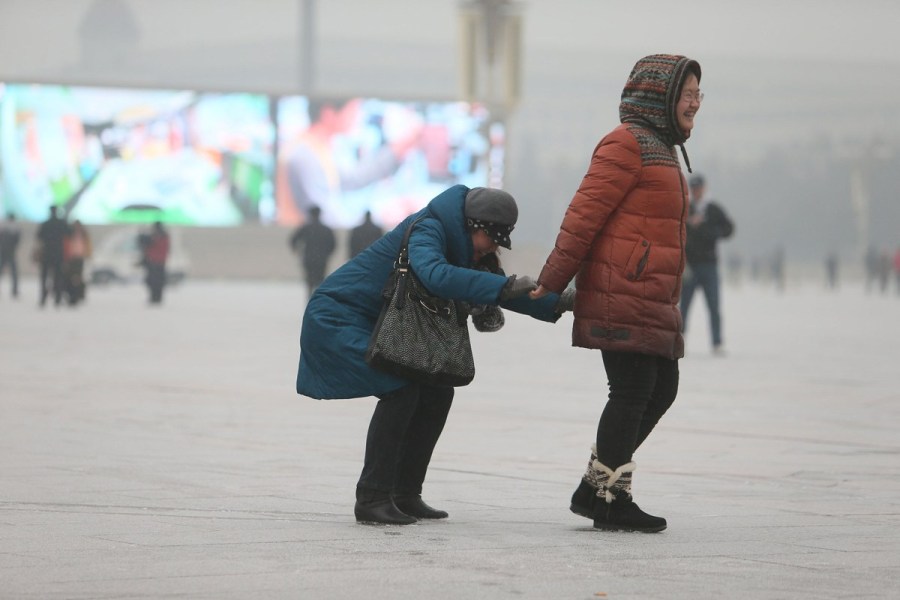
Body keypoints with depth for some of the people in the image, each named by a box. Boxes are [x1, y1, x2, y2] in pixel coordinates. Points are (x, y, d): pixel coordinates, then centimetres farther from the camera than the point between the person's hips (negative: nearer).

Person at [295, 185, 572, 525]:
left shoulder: (458, 246, 7)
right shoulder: (426, 231, -23)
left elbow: (502, 290, 15)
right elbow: (436, 276, -44)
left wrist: (556, 304, 3)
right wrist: (502, 287, -47)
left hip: (375, 328, 10)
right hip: (337, 317, -10)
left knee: (436, 393, 5)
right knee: (401, 389, -25)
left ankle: (405, 496, 9)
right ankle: (372, 499, -22)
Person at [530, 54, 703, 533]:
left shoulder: (661, 150, 22)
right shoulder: (627, 144, -11)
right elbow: (585, 213, -14)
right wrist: (551, 283, -14)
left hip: (652, 300, 10)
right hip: (623, 294, -10)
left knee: (661, 390, 11)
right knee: (632, 392, -8)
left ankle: (597, 488, 16)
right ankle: (609, 496, -1)